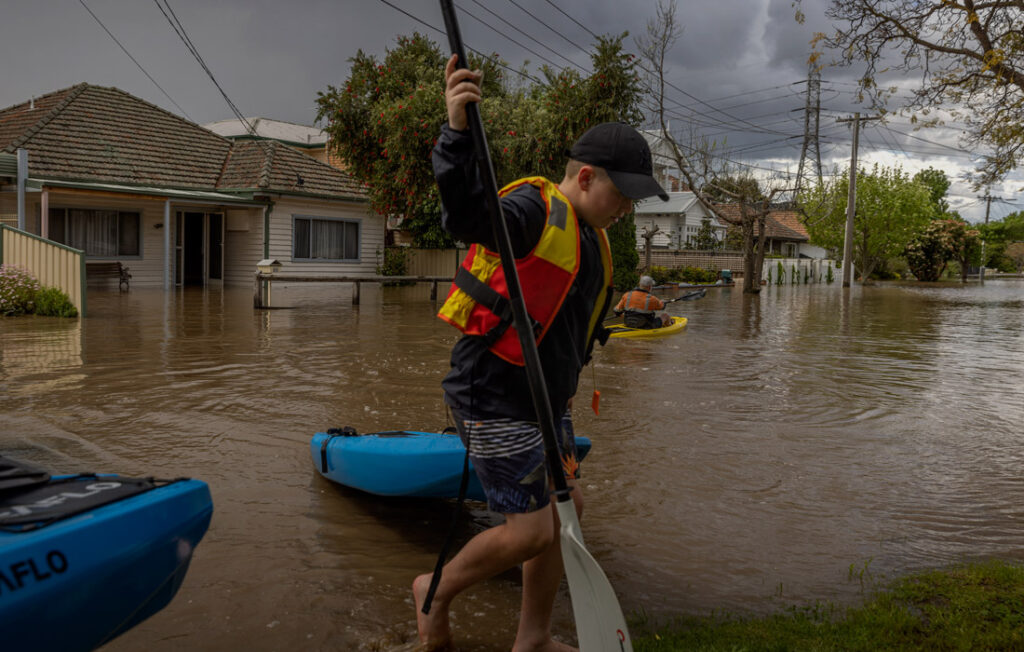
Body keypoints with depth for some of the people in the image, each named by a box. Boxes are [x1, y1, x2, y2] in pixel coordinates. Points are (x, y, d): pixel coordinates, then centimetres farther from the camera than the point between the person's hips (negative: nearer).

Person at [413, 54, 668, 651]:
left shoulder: (591, 238, 15)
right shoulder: (536, 209, -15)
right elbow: (469, 215, -37)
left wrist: (566, 394, 24)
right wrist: (459, 131, -51)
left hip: (545, 400, 10)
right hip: (496, 399, -10)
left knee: (564, 512, 14)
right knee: (530, 531, -6)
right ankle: (436, 592, 21)